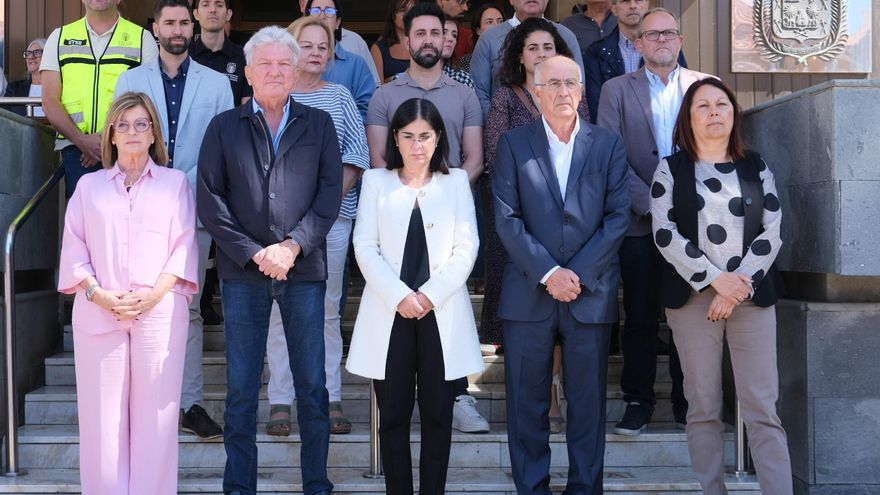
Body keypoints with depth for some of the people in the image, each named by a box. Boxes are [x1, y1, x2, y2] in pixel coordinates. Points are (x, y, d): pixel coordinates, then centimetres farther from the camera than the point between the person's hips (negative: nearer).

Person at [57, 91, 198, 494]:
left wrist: (154, 294, -10)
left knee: (155, 415, -2)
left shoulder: (175, 182, 12)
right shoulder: (89, 185, 16)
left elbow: (184, 245, 4)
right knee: (102, 414, 0)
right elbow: (74, 248, 9)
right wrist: (98, 294, -7)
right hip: (99, 312, 1)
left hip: (160, 312, -1)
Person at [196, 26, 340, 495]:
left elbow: (331, 192, 1)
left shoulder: (319, 124, 10)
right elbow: (209, 199, 1)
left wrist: (293, 245, -11)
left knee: (311, 384, 4)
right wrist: (253, 253, -9)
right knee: (241, 387, 4)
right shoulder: (224, 127, 8)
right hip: (243, 271, 0)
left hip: (304, 268, 0)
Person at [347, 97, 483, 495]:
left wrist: (431, 294, -10)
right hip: (390, 312, 0)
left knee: (438, 415, 3)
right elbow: (365, 247, 0)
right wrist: (399, 296, -12)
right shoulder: (376, 180, 9)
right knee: (393, 414, 2)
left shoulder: (456, 181, 10)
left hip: (441, 313, 0)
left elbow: (467, 247, 2)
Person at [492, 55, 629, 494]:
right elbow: (506, 219, -3)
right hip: (528, 291, 0)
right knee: (527, 400, 5)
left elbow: (617, 216, 1)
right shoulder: (513, 144, 4)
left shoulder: (608, 144, 7)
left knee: (588, 401, 6)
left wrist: (578, 274, -8)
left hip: (591, 291, 1)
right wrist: (548, 273, -11)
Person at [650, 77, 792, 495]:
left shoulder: (756, 168, 13)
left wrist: (741, 285, -9)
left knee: (762, 409, -3)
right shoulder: (670, 169, 8)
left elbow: (772, 232, 4)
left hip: (752, 296, 1)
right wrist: (716, 279, -12)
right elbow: (665, 234, -3)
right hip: (694, 296, -1)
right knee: (703, 409, 3)